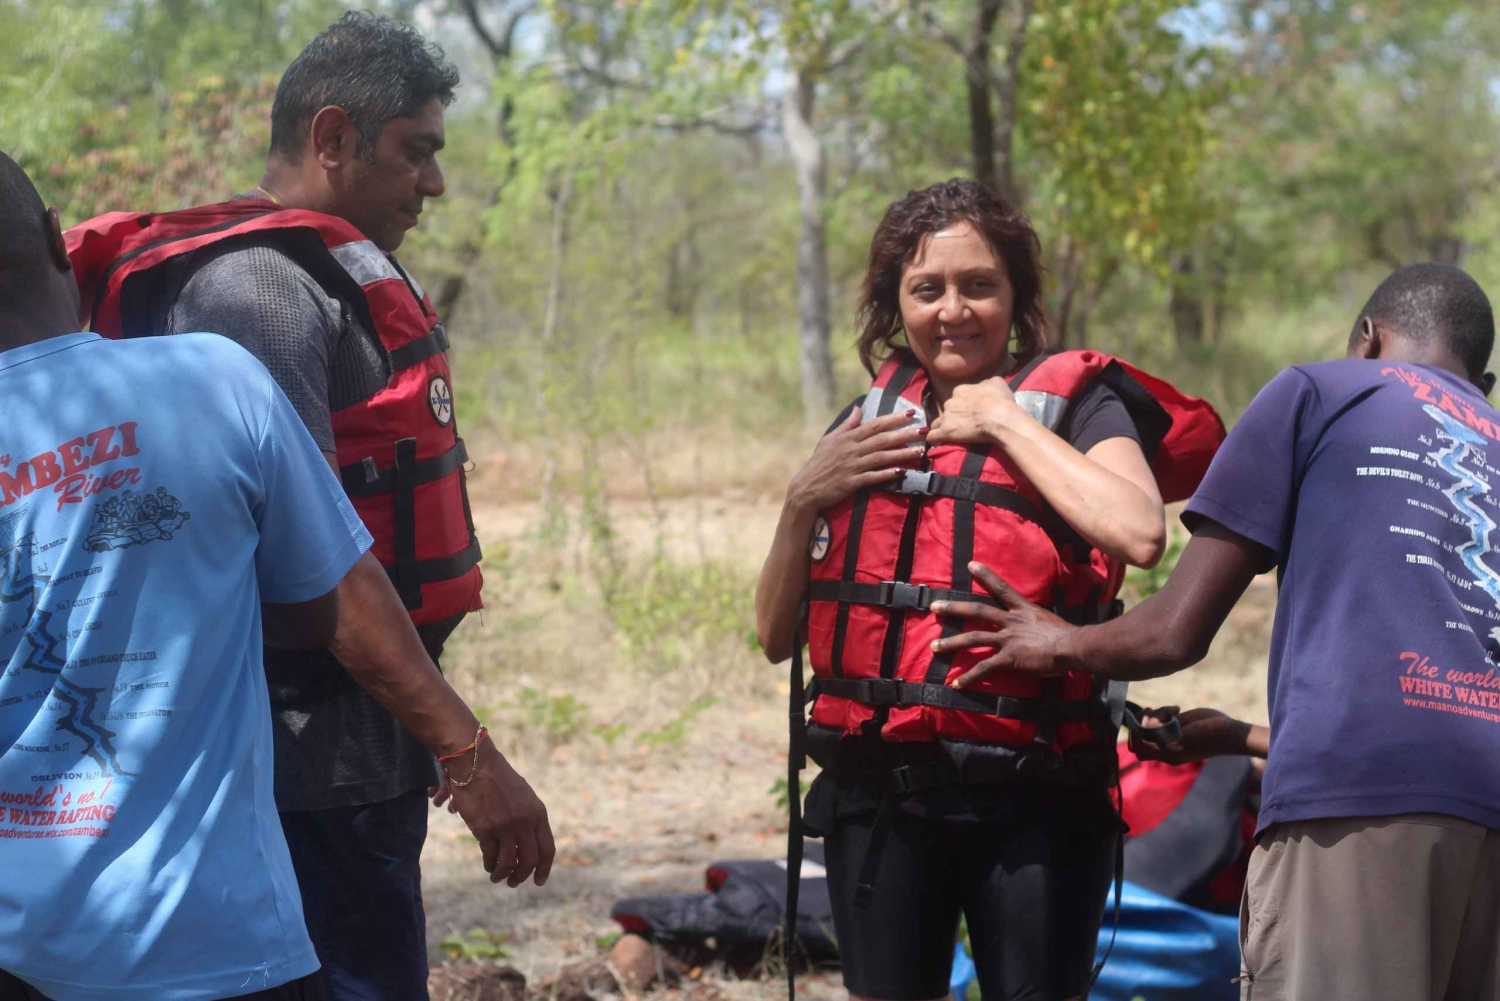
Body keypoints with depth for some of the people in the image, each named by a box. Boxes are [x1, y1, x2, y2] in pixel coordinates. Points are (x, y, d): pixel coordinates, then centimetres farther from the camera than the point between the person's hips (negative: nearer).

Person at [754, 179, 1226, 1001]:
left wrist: (1006, 420, -14)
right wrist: (805, 498, -4)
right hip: (877, 798, 4)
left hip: (1029, 806, -4)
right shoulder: (870, 422, 13)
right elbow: (777, 635, 12)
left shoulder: (1075, 401, 0)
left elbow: (1139, 532, -24)